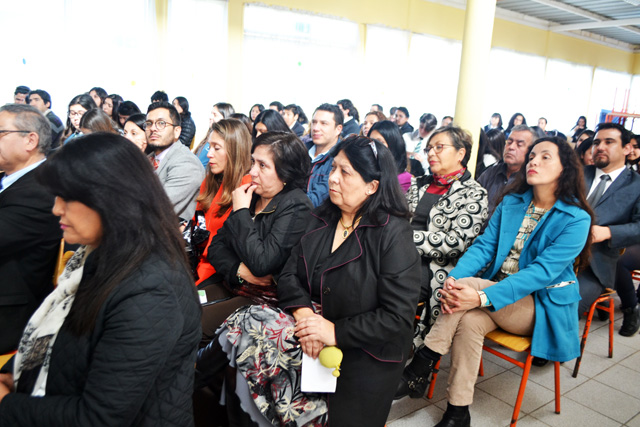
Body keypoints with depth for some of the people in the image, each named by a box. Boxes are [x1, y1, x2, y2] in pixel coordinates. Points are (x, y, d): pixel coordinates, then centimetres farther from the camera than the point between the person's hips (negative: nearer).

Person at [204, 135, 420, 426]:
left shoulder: (394, 235, -13)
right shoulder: (319, 220, 7)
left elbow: (399, 318, -16)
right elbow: (289, 275, 3)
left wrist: (336, 332, -21)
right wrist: (303, 311, -16)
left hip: (365, 357, -4)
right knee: (245, 327, -16)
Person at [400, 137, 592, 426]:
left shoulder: (576, 219, -12)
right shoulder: (511, 203, 5)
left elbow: (542, 271, -23)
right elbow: (484, 246, -3)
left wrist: (482, 297, -35)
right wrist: (453, 278, -25)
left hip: (542, 306, -4)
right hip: (500, 294, 4)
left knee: (470, 284, -29)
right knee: (469, 321, -29)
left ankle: (424, 362, -18)